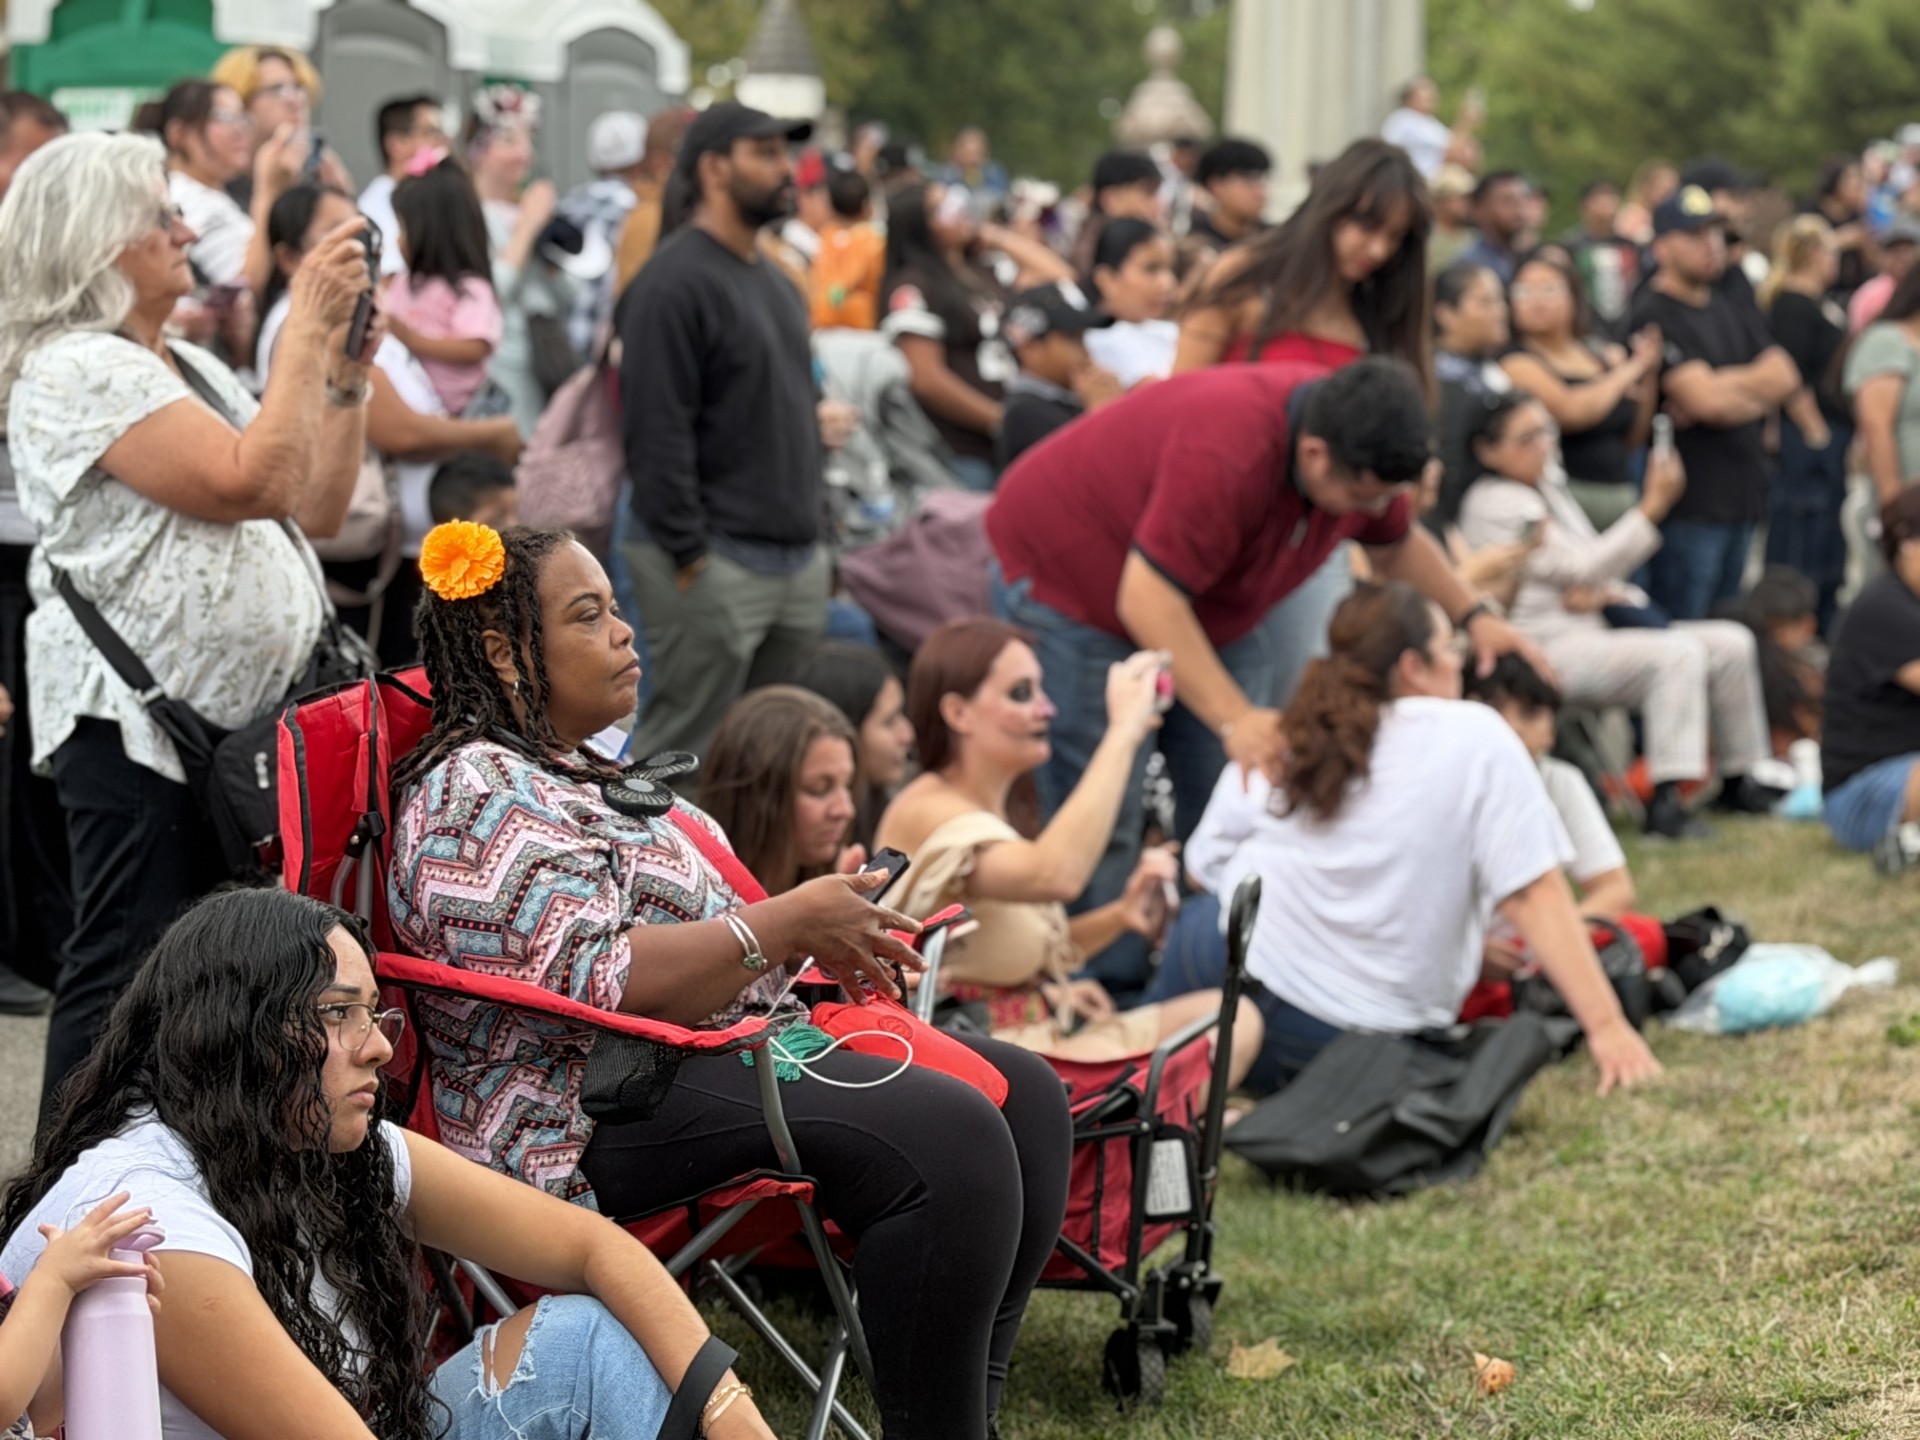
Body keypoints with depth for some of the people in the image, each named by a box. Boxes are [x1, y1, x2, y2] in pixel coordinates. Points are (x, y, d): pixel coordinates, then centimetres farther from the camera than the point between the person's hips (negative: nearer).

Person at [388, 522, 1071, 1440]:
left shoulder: (578, 771, 20)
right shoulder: (481, 796, -13)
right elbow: (595, 980, -24)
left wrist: (827, 939, 11)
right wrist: (786, 926, -19)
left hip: (732, 1049, 11)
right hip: (604, 1121, -11)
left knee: (1025, 1092, 3)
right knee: (949, 1136, -27)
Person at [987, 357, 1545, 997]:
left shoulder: (1358, 451, -12)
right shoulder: (1224, 452, -40)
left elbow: (1395, 542, 11)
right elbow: (1149, 601, -39)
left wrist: (1474, 616, 2)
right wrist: (1234, 719, -42)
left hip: (1208, 609, 8)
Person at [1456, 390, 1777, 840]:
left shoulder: (1546, 486, 20)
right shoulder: (1497, 505, -11)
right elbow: (1581, 569, -17)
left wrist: (1605, 592, -5)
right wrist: (1652, 508, -19)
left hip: (1589, 633, 10)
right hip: (1548, 648, -10)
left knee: (1732, 642, 2)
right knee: (1679, 652, -31)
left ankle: (1740, 780, 14)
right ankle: (1665, 802, -37)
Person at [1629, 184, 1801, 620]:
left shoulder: (1733, 309, 16)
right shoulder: (1653, 315, -11)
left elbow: (1784, 377, 4)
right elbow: (1706, 400, -20)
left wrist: (1725, 387, -12)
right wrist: (1756, 390, -1)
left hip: (1743, 496, 8)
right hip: (1690, 503, -8)